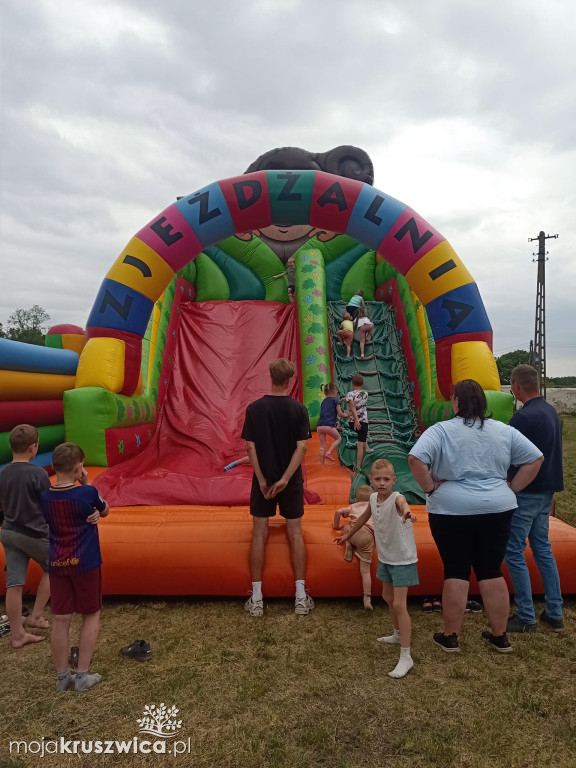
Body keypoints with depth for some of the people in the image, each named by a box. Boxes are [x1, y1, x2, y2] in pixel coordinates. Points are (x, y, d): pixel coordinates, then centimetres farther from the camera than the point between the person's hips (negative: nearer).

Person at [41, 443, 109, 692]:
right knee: (91, 616, 13)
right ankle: (82, 676, 16)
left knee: (61, 619, 12)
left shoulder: (45, 497, -4)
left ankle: (62, 677, 23)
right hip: (85, 563, -4)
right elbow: (105, 511, 2)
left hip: (57, 564, 4)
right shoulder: (87, 492, -18)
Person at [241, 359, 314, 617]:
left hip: (262, 480, 0)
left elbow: (250, 446, -9)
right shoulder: (298, 409, -7)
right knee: (295, 534, 9)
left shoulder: (254, 408, -6)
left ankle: (256, 599, 13)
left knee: (259, 535, 8)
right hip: (291, 480, 0)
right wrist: (285, 479, -14)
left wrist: (262, 480, -7)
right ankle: (301, 597, 14)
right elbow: (301, 446, -14)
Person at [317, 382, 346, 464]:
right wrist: (345, 415, 23)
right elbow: (340, 414, 2)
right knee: (338, 438, 18)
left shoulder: (324, 401, 21)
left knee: (322, 446, 13)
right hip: (328, 425, -6)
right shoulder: (335, 400, 4)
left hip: (319, 426, 6)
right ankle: (328, 453, 0)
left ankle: (321, 464, 14)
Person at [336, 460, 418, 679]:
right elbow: (364, 517, 15)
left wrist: (406, 512, -76)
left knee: (399, 604, -11)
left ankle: (406, 657, -1)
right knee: (388, 598, 23)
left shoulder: (396, 498, -25)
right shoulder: (373, 498, -5)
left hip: (402, 559, -8)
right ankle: (398, 635, 46)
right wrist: (348, 534, 27)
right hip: (385, 557, 8)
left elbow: (402, 503, -53)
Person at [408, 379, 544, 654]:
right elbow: (535, 459, 7)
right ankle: (500, 636, 25)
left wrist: (430, 488, -10)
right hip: (497, 510, 3)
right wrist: (511, 489, 8)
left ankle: (450, 636, 18)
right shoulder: (504, 431, 3)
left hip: (451, 510, -3)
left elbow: (416, 458, -23)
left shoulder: (441, 430, -10)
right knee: (492, 572, 14)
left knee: (456, 572, 7)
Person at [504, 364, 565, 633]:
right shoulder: (551, 411, 8)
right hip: (545, 491, 9)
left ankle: (526, 618, 8)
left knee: (513, 552, 1)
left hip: (526, 494, -9)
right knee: (542, 548, 17)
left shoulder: (524, 417, -21)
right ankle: (554, 613, 23)